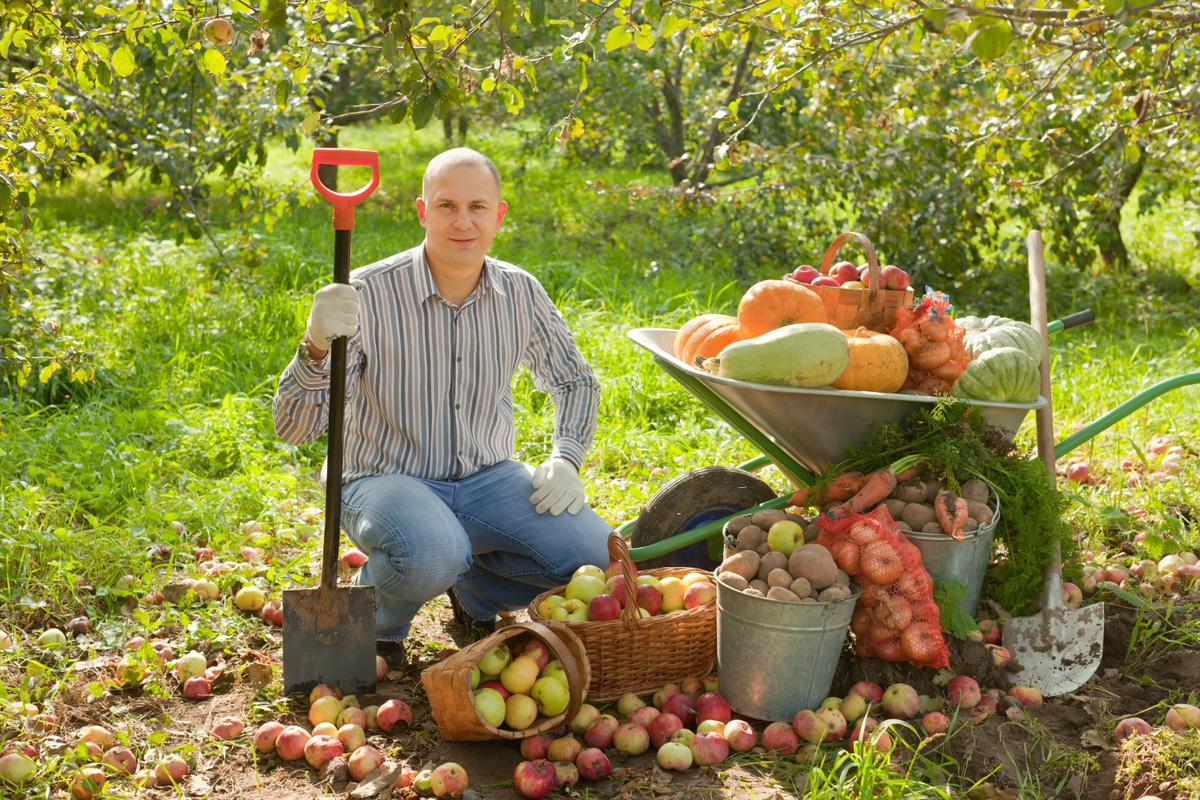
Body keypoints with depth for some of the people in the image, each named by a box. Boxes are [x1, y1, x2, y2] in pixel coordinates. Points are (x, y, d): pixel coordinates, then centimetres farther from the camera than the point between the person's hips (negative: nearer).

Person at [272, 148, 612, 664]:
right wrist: (316, 346, -40)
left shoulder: (521, 293, -3)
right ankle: (375, 614, 1)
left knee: (595, 554, -18)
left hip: (486, 480, 4)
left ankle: (475, 592, 13)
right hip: (386, 480, -4)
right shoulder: (369, 294, -17)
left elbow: (575, 381, 16)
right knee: (432, 557, -38)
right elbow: (292, 428, -21)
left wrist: (565, 459, -2)